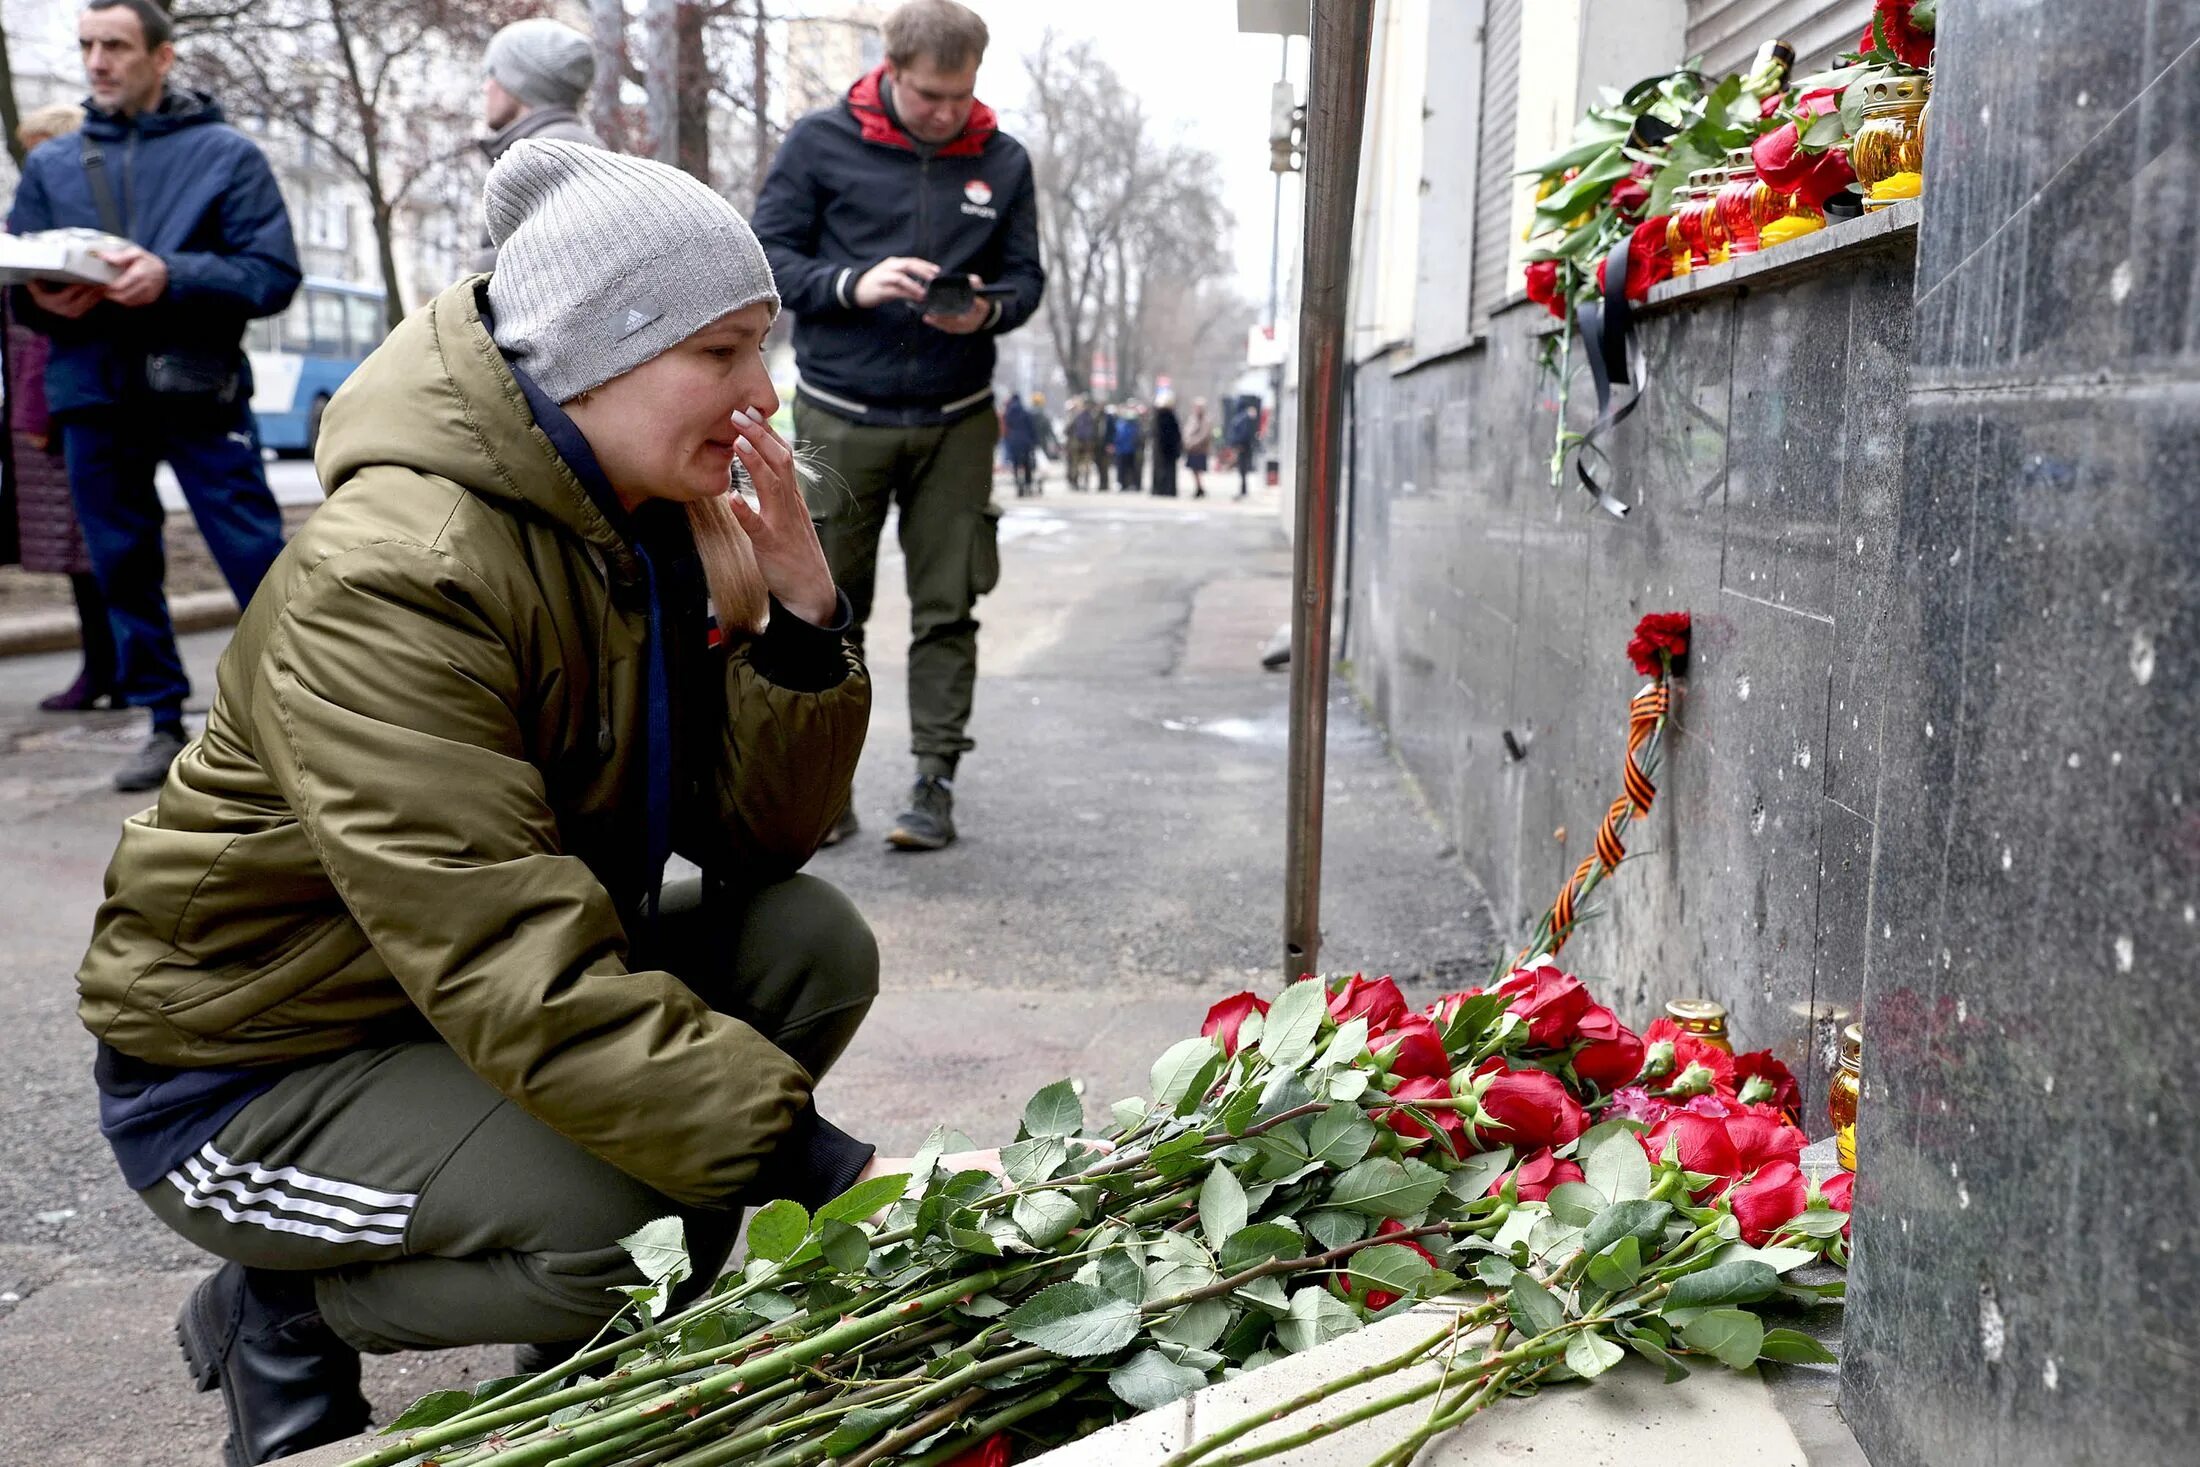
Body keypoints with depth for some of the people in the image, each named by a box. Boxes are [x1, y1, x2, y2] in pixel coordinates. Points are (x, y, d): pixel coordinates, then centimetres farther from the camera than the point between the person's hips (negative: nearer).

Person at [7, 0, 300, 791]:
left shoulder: (226, 153, 3)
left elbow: (275, 274, -5)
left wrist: (171, 275, -18)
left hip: (198, 390, -4)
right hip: (93, 394, 4)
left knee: (257, 560, -6)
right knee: (122, 569, 8)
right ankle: (164, 724, 18)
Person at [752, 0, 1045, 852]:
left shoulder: (1003, 161, 7)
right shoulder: (820, 142, 0)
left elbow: (1026, 276, 10)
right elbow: (769, 253, 0)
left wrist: (990, 308, -13)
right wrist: (852, 286, -18)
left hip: (957, 421, 2)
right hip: (841, 417, -1)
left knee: (948, 609, 2)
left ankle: (935, 783, 8)